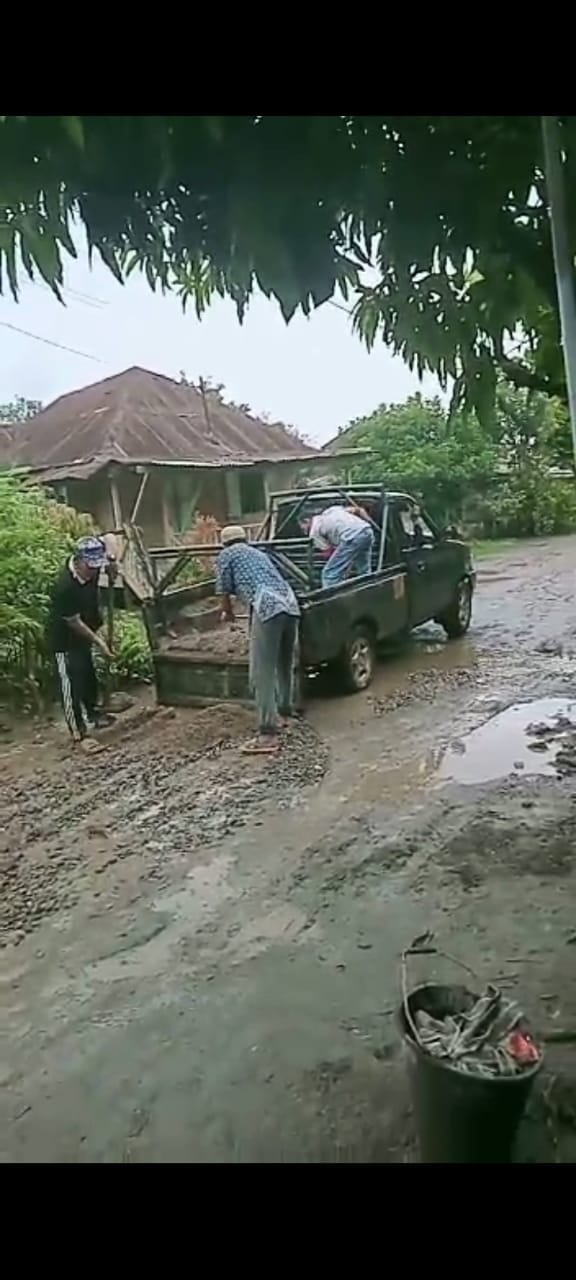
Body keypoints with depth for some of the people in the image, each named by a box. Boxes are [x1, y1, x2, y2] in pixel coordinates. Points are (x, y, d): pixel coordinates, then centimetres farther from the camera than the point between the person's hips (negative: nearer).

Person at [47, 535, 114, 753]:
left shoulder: (91, 569, -14)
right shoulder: (65, 587, -35)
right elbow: (74, 622, -25)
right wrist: (98, 641, -18)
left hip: (83, 635, 8)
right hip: (64, 641, -8)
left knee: (89, 677, 22)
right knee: (72, 686, -3)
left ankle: (93, 714, 42)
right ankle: (79, 734, 3)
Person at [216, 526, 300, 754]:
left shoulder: (227, 554, 17)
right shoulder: (259, 553, 35)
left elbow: (225, 591, 14)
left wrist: (228, 614, 35)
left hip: (268, 608, -7)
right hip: (291, 605, 7)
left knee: (262, 674, -7)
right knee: (285, 665, 25)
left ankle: (268, 734, -11)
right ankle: (285, 710, 42)